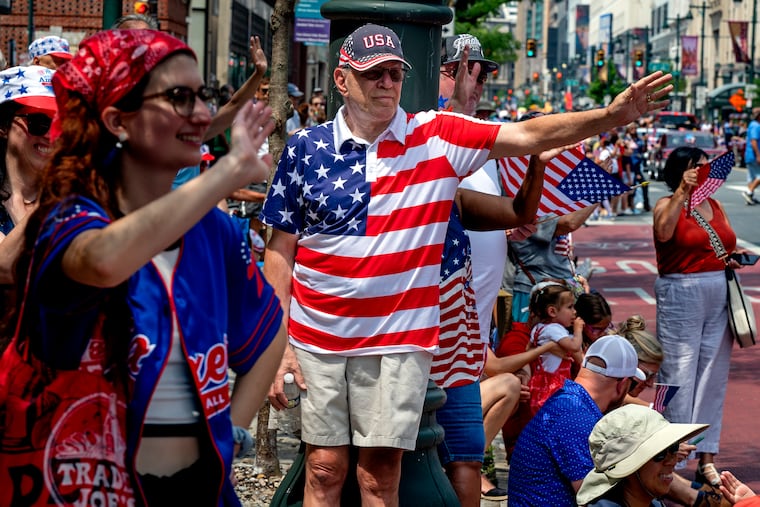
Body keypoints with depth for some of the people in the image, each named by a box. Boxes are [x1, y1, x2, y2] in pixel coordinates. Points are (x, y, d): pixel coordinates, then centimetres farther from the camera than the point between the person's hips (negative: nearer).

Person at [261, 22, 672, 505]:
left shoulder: (436, 137, 0)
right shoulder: (305, 149, 1)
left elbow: (528, 135, -7)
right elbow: (280, 251, 5)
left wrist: (609, 116, -21)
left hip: (400, 339, 0)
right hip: (316, 336, 1)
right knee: (324, 468, 4)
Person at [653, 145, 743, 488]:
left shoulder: (716, 206, 15)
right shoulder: (667, 205, -3)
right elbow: (664, 232, -24)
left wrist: (735, 258, 5)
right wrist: (682, 192, -23)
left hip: (719, 295, 6)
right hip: (680, 294, -6)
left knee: (713, 377, 7)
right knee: (679, 378, -5)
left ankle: (706, 459, 13)